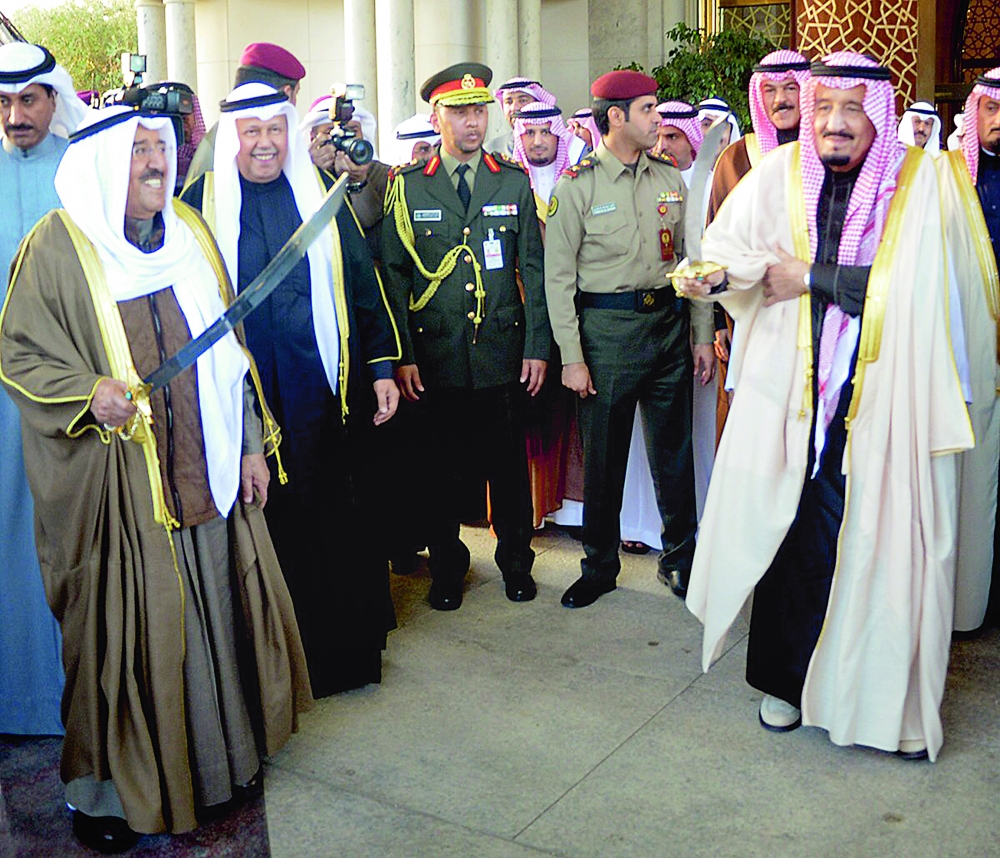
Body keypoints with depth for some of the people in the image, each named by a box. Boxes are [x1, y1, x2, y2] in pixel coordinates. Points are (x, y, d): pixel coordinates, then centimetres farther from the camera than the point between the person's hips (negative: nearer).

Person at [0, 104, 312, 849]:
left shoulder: (191, 233, 10)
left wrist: (250, 445, 10)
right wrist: (88, 390, -22)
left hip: (208, 471, 5)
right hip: (118, 480, -5)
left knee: (217, 609, 13)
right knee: (124, 626, 3)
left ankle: (222, 755, 32)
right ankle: (103, 786, 22)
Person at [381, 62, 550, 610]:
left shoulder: (514, 182, 8)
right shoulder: (406, 187, 3)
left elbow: (534, 270, 7)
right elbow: (394, 276, 2)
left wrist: (537, 348, 1)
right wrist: (402, 355, -5)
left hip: (504, 349, 1)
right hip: (437, 355, -1)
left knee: (509, 463, 9)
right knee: (444, 467, 6)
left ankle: (515, 563, 26)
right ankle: (446, 569, 23)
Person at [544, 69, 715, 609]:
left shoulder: (670, 180, 10)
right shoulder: (576, 187, -4)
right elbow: (558, 278, -6)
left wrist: (702, 335, 9)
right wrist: (571, 357, -11)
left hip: (668, 320, 4)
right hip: (608, 326, -4)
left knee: (674, 451, 10)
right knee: (603, 455, 5)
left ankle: (679, 557, 26)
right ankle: (599, 567, 21)